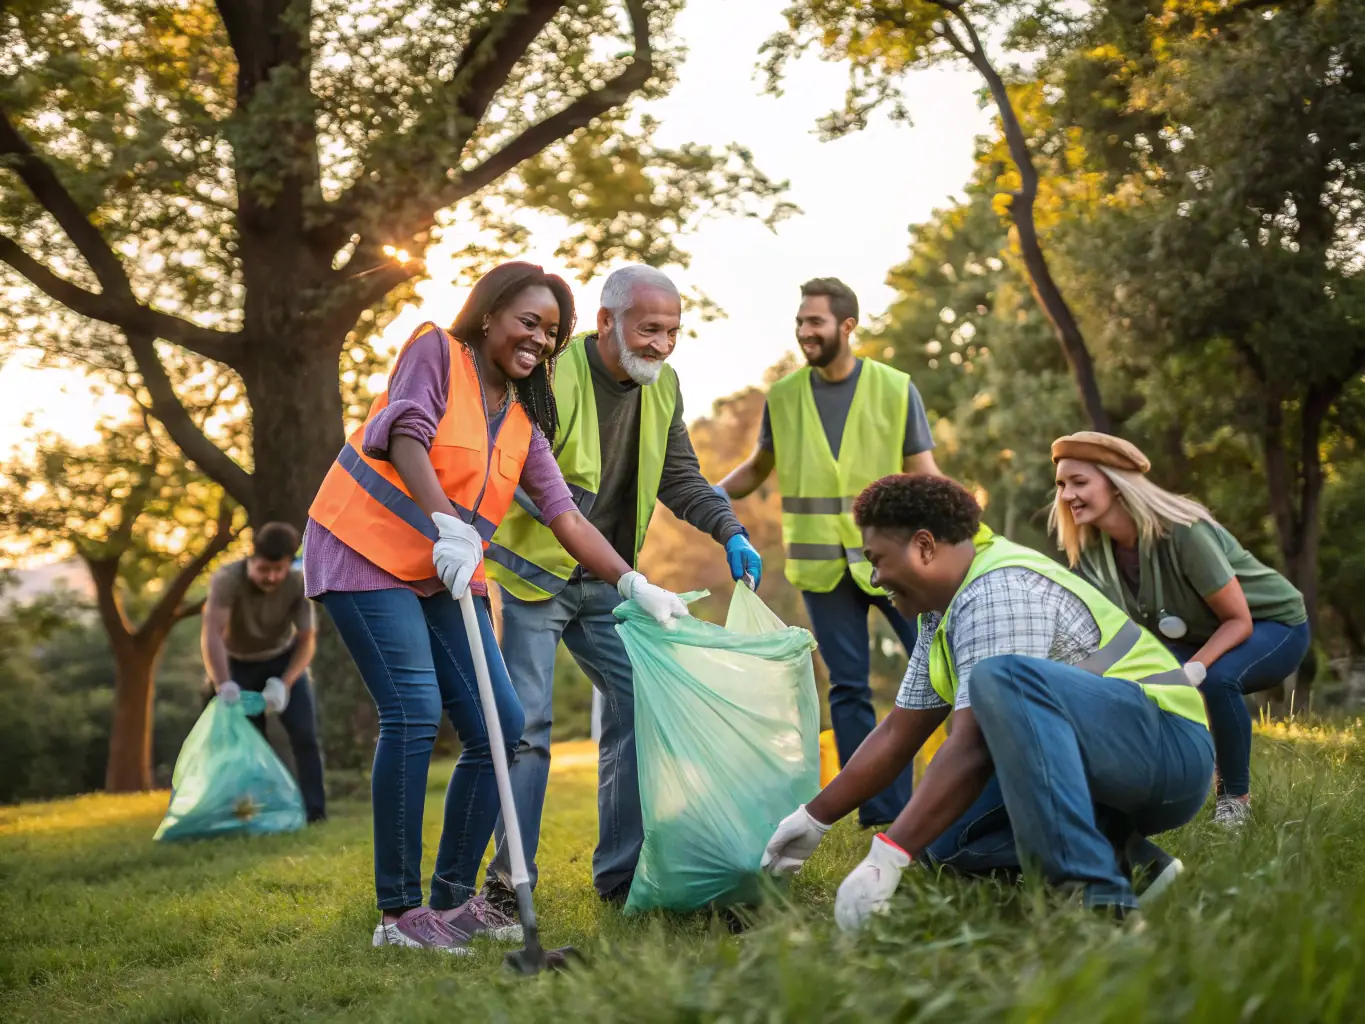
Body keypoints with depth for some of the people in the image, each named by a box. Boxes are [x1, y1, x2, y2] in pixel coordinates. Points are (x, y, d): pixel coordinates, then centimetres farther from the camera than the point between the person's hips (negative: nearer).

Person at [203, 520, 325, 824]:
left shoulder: (299, 584, -27)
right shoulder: (227, 579, -34)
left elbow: (307, 639, -23)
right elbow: (211, 633, -45)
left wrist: (284, 683, -36)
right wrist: (223, 684, -57)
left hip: (283, 660, 1)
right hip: (238, 664, -1)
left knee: (304, 735, -10)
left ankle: (314, 813, -6)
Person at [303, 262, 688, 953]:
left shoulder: (524, 421, 14)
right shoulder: (435, 350, -4)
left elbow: (565, 517, 9)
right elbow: (406, 435, -20)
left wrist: (633, 584, -2)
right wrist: (446, 526, -34)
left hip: (447, 577, 7)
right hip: (367, 553, -7)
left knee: (500, 727, -1)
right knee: (415, 713, -19)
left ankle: (452, 901, 10)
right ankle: (398, 913, -11)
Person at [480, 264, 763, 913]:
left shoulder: (661, 385, 3)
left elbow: (680, 477, 8)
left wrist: (730, 533, -8)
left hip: (607, 583, 6)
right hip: (533, 572, -6)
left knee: (641, 706, 1)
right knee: (525, 724, -7)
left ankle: (621, 874, 11)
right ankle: (508, 882, 4)